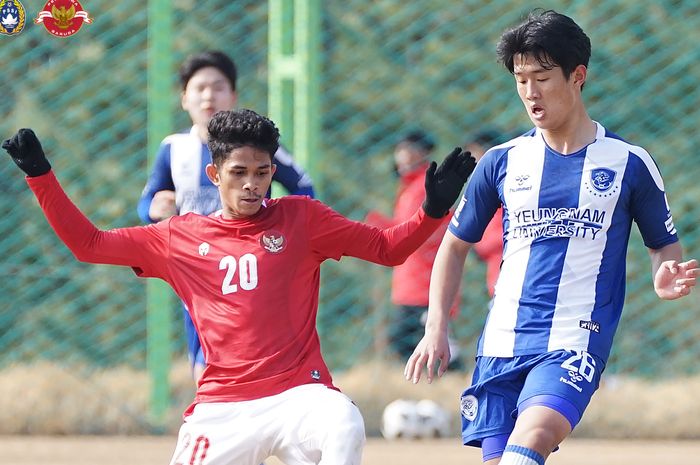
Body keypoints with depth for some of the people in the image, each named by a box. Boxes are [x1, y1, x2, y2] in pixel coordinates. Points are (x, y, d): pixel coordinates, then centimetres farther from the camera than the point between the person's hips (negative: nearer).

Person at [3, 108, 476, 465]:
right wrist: (40, 174, 9)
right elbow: (88, 243, 15)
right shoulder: (180, 238, 11)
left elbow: (387, 247, 7)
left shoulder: (300, 218, 8)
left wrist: (433, 210, -10)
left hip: (298, 391, -2)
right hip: (220, 408, 2)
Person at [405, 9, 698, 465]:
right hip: (503, 342, 4)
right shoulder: (503, 161, 10)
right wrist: (436, 329, 10)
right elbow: (456, 244, 20)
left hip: (576, 341, -4)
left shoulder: (629, 163, 3)